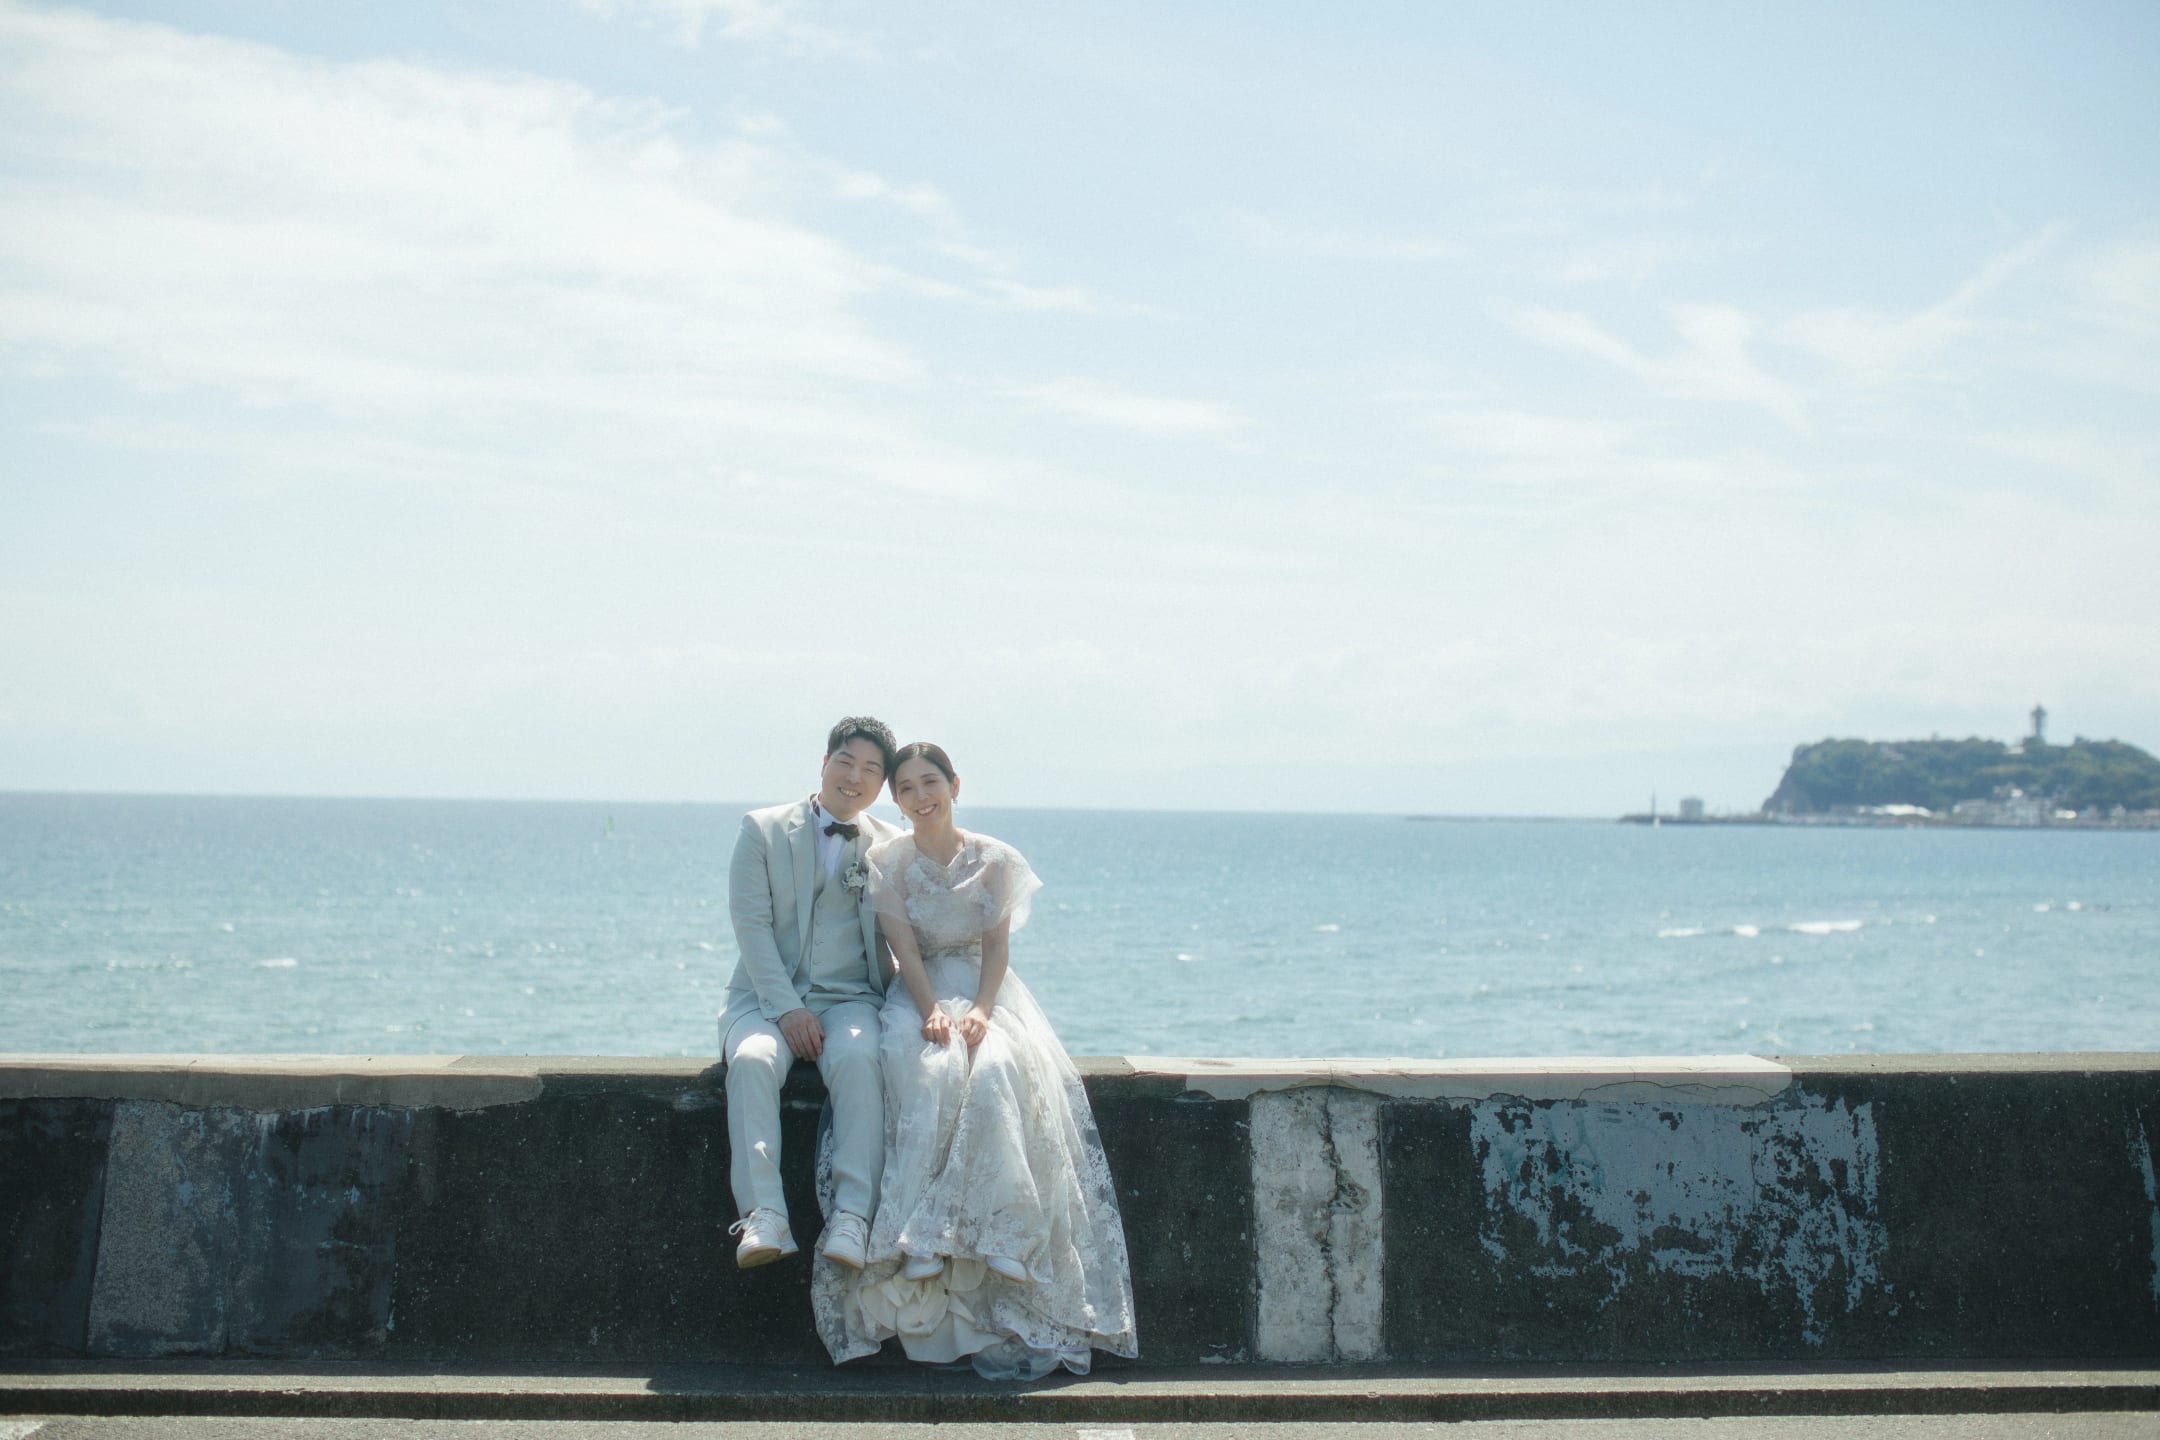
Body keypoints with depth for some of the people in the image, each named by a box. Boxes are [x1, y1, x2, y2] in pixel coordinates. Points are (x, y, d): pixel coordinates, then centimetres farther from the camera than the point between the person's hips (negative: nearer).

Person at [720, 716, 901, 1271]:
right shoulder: (763, 829, 8)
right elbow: (750, 922, -1)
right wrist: (787, 1008, -14)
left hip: (850, 998, 0)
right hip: (766, 995, 0)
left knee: (858, 1058, -34)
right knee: (753, 1060, -34)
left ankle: (851, 1217, -38)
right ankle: (764, 1218, -39)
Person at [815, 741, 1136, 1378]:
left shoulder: (996, 860, 5)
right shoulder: (887, 862, 4)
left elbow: (996, 946, 0)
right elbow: (906, 949, -5)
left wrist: (980, 1011, -18)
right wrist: (932, 1012, -21)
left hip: (988, 995, 1)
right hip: (919, 997, 0)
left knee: (996, 1075, -33)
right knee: (928, 1075, -35)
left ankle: (995, 1240, -31)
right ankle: (923, 1247, -34)